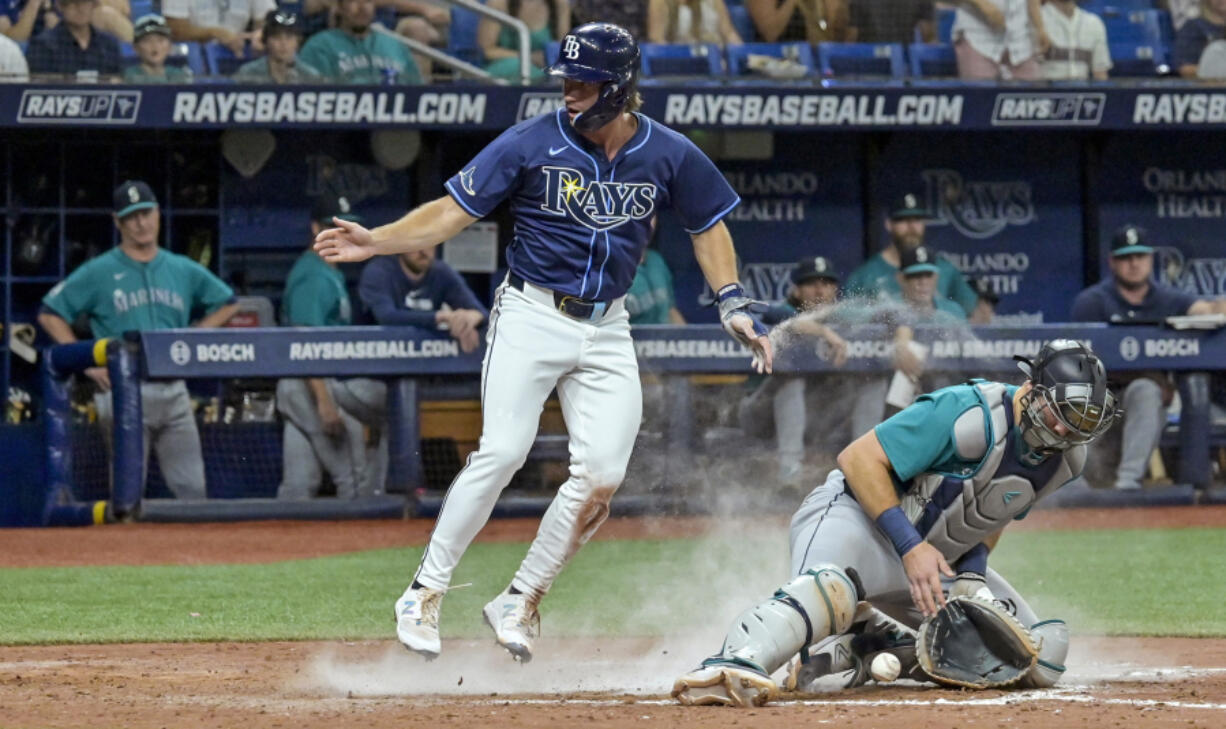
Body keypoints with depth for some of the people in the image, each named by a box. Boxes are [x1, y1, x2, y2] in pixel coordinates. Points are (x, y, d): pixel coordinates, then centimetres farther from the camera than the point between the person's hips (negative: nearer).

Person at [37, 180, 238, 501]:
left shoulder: (184, 270, 12)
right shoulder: (99, 272, 2)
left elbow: (226, 304, 25)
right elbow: (50, 314, 1)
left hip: (173, 390, 4)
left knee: (192, 487, 0)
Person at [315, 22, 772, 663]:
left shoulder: (668, 155, -1)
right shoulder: (533, 143, -9)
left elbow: (708, 225, 15)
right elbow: (452, 212, -7)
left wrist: (733, 305, 4)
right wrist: (376, 241, -21)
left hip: (606, 329, 3)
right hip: (532, 316, -3)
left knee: (602, 474, -8)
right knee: (502, 452, -17)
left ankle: (519, 604, 6)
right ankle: (424, 594, -7)